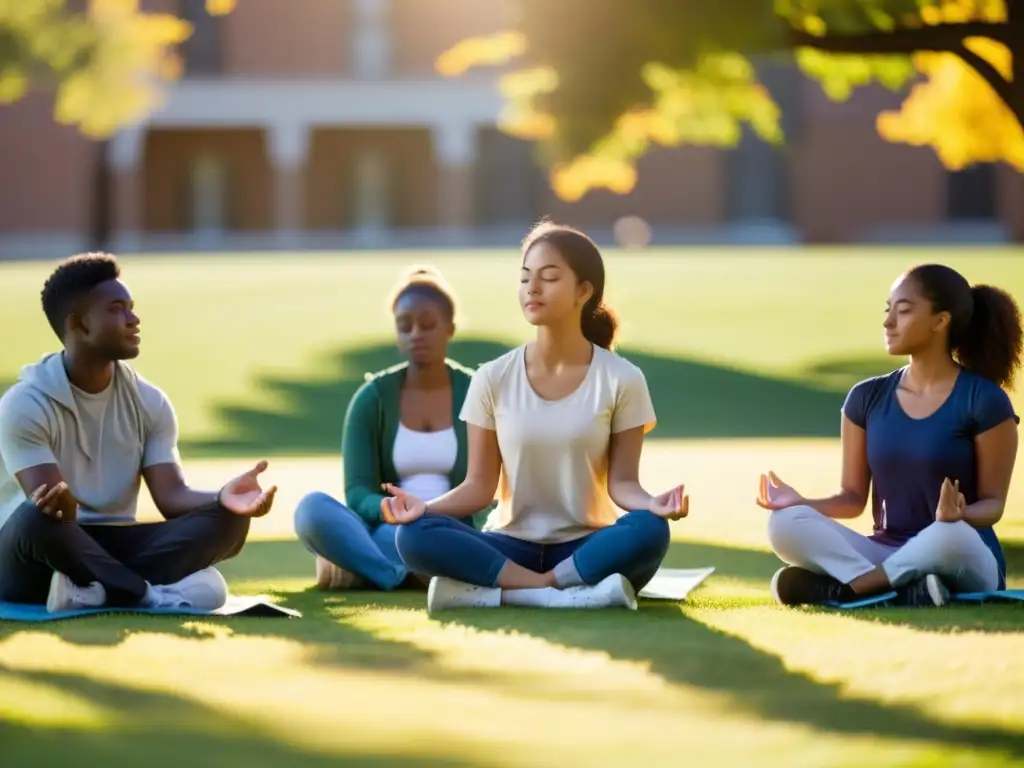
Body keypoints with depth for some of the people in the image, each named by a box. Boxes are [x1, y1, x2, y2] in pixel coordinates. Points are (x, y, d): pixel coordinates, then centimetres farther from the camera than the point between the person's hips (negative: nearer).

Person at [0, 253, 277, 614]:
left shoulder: (149, 402, 5)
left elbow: (172, 497, -7)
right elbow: (44, 511, -22)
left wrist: (222, 497, -29)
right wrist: (59, 504, -48)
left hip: (111, 549, 5)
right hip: (34, 564, -5)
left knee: (228, 518, -18)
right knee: (38, 518, -41)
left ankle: (100, 589, -36)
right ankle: (160, 595, -33)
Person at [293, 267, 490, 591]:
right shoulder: (372, 398, 6)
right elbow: (358, 494, -3)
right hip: (384, 529, 2)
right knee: (313, 507, -31)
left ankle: (353, 565, -20)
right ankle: (405, 576, -36)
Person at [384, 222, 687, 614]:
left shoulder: (621, 379, -3)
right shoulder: (493, 379, 1)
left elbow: (621, 482, -5)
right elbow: (480, 485, 1)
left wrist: (650, 503, -28)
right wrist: (426, 506, -19)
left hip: (585, 548, -1)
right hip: (511, 546, 1)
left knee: (649, 531, -36)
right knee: (415, 536, -28)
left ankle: (489, 590, -29)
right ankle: (569, 592, -33)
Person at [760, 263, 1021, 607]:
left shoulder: (984, 402, -6)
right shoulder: (868, 398, 8)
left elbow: (993, 503, -5)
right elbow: (854, 498, 9)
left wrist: (961, 515, -28)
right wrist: (801, 502, -11)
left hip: (964, 563, -4)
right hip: (887, 553, 4)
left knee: (949, 534, -42)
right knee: (785, 524, -21)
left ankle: (844, 586, -26)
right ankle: (905, 590, -34)